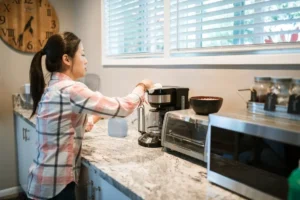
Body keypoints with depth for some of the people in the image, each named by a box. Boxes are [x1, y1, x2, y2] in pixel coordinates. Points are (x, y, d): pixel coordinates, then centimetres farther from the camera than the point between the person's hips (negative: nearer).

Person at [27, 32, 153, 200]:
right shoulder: (70, 90, -23)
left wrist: (95, 117, 8)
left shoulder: (51, 88, 7)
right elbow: (122, 108, -22)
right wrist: (142, 86, -6)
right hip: (55, 182, -9)